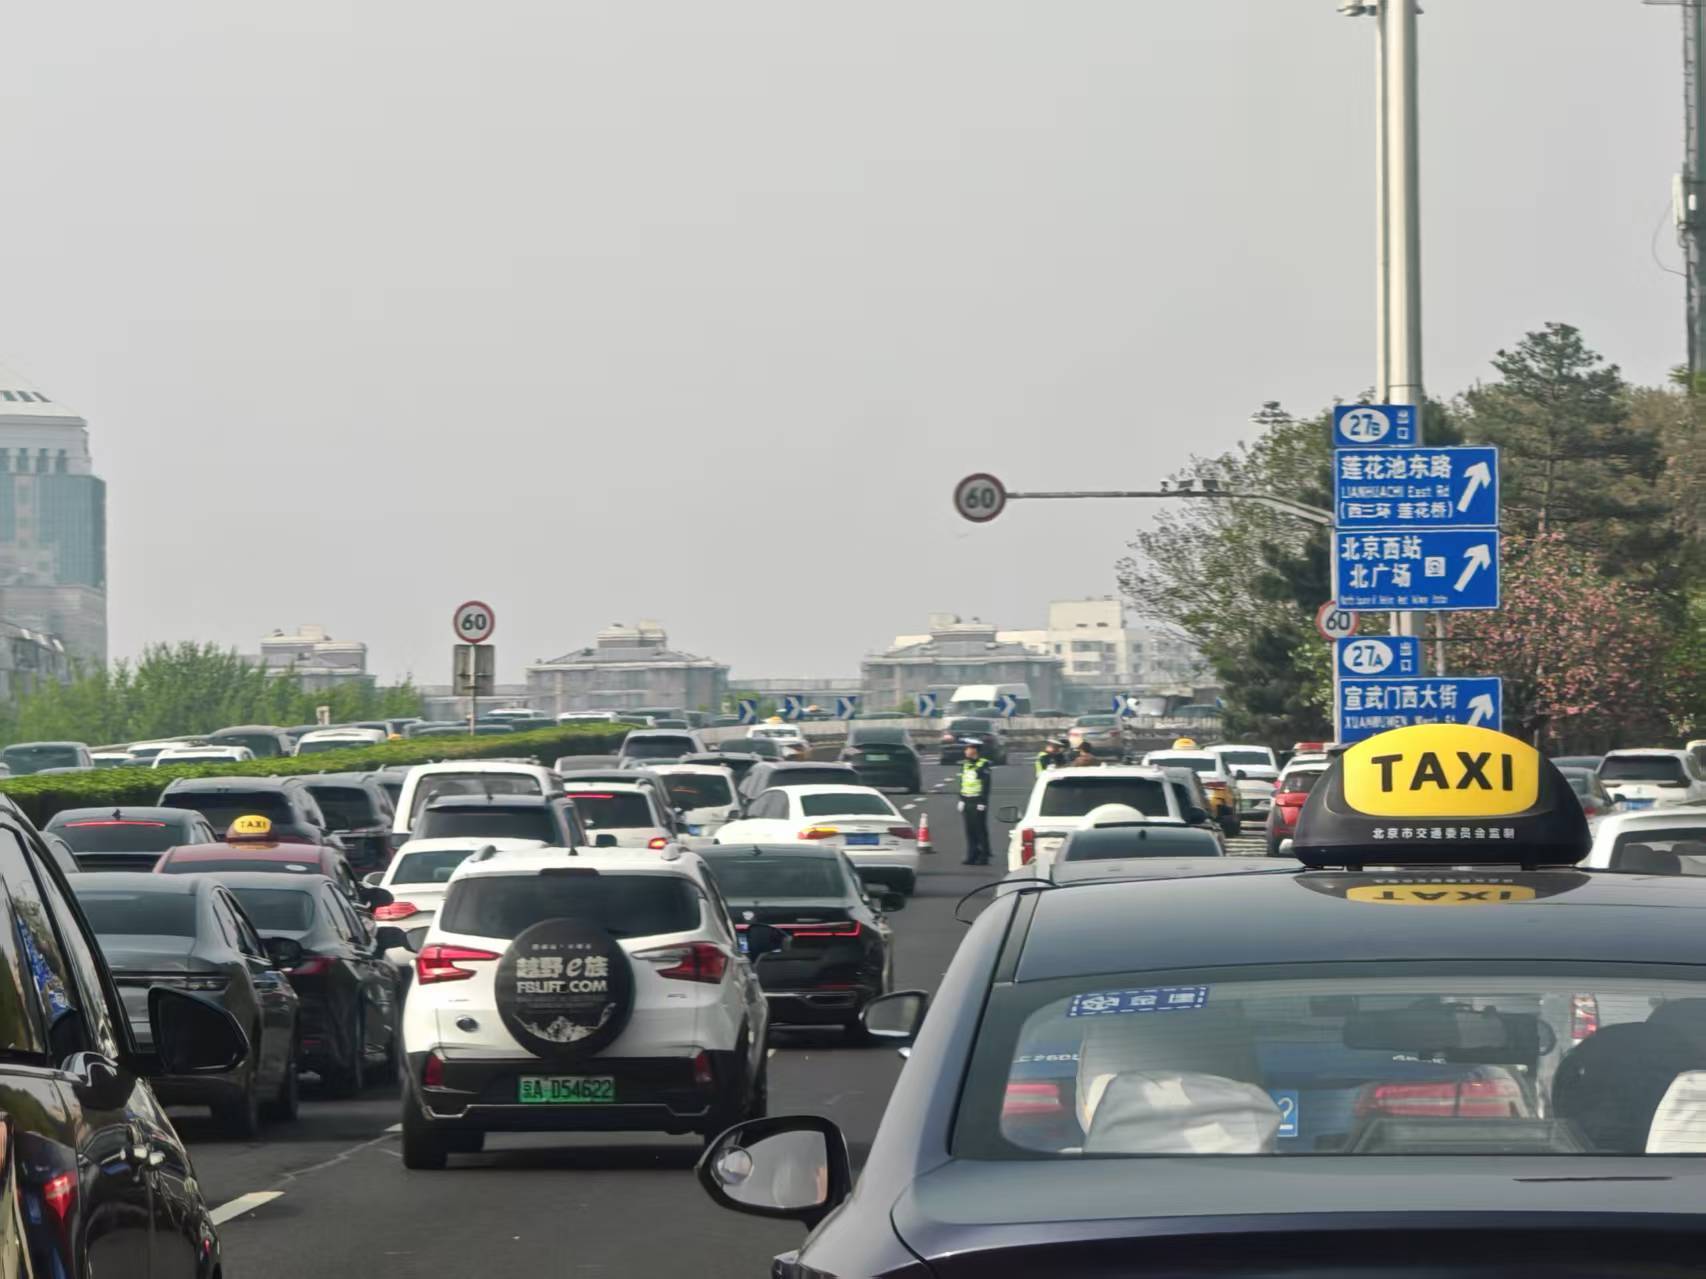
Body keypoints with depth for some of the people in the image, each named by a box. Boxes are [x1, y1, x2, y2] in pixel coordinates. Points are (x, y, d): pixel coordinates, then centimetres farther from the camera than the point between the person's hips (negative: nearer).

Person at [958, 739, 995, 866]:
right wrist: (961, 800, 14)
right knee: (970, 831, 7)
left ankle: (983, 857, 0)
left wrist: (982, 803, -16)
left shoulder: (983, 765, -10)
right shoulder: (965, 765, 14)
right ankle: (972, 856, 12)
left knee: (980, 830, -4)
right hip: (967, 802, 7)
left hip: (978, 802, -7)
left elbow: (986, 785, -13)